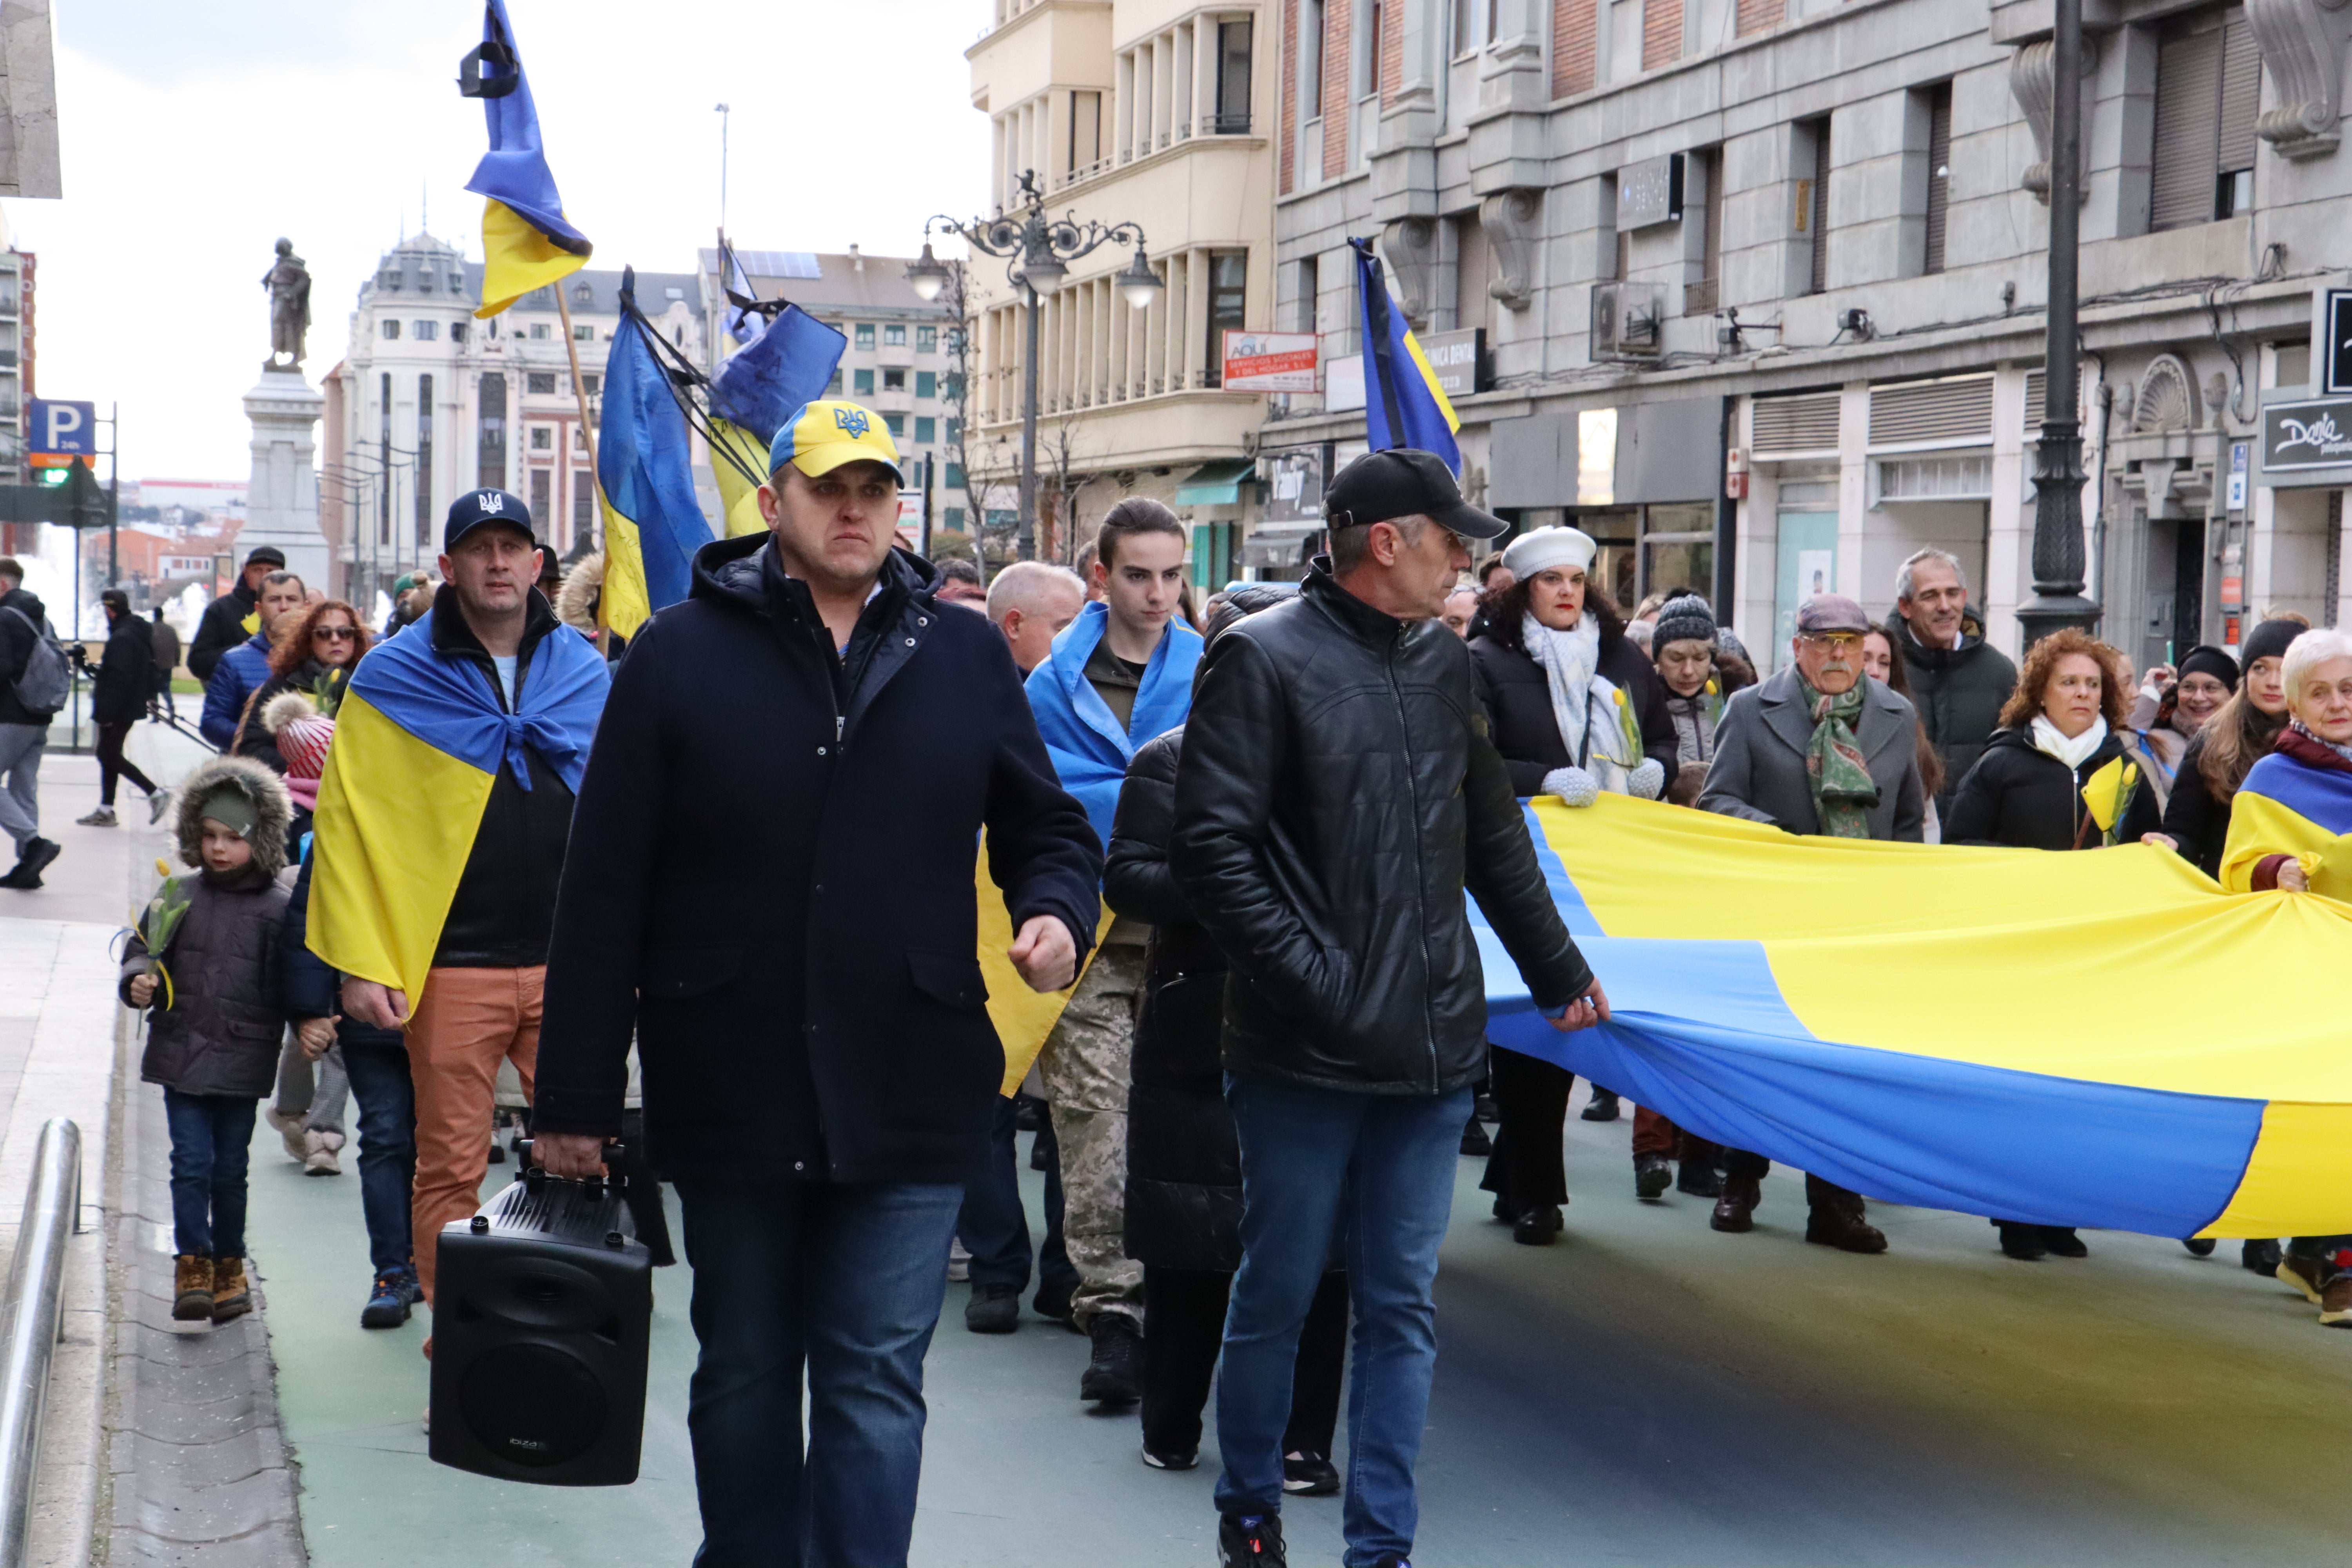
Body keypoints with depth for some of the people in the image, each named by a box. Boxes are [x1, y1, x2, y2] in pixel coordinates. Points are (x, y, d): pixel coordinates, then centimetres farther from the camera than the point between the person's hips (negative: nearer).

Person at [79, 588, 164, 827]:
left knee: (109, 755, -5)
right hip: (132, 706, 10)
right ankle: (106, 811, 16)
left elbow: (117, 679, -24)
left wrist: (104, 712, -22)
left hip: (118, 709, -10)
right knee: (109, 755, 13)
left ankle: (155, 792, -8)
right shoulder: (140, 632, 12)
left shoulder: (121, 638, -20)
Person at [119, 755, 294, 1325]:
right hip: (181, 1053, 1)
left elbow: (290, 987, -1)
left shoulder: (278, 908, -3)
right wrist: (138, 983, -7)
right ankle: (193, 1263, 5)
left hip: (242, 1061, -1)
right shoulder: (178, 897, 4)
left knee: (230, 1167, 8)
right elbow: (141, 949, 12)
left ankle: (229, 1265, 25)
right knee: (192, 1161, -4)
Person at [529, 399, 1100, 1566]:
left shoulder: (964, 656, 7)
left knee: (876, 1381, 0)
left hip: (905, 1100, 0)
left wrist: (1057, 910, -8)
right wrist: (574, 1094, -2)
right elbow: (604, 888, 0)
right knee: (743, 1375, 14)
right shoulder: (681, 655, 1)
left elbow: (1045, 826, 16)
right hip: (729, 1092, 0)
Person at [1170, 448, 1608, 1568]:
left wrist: (1557, 973, 27)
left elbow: (1493, 837, 23)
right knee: (1277, 1294, 7)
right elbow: (1211, 850, -13)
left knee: (1402, 1305, 7)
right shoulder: (1263, 658, -6)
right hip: (1303, 1054, -5)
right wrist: (1313, 980, -17)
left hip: (1432, 1051, 5)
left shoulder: (1442, 663, 13)